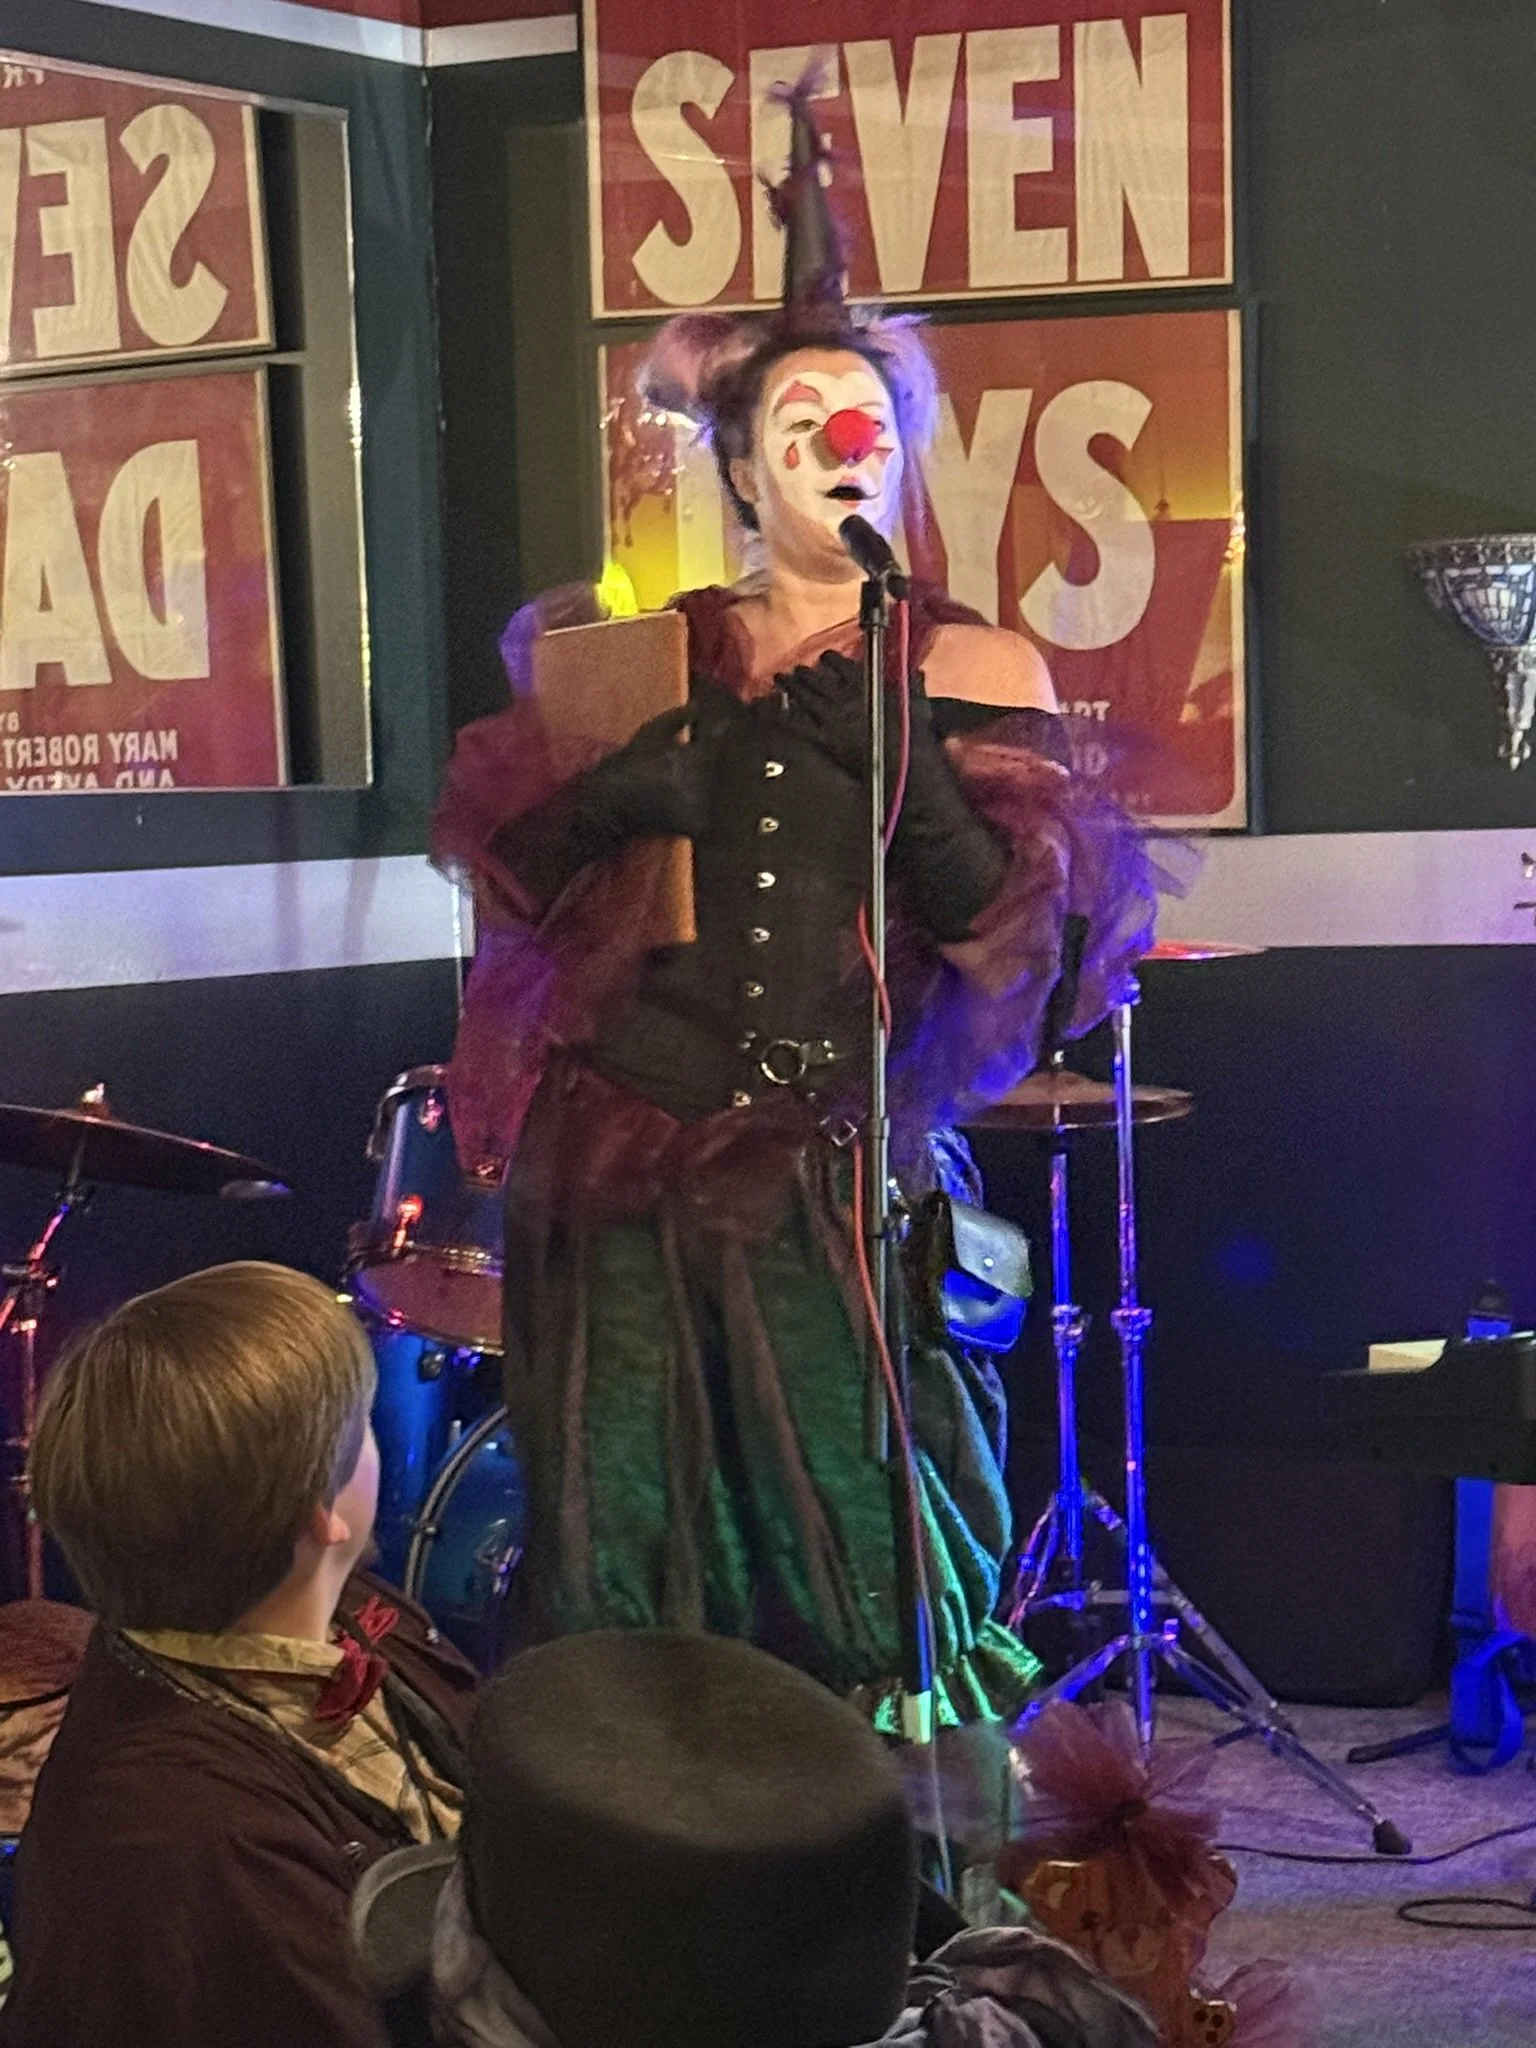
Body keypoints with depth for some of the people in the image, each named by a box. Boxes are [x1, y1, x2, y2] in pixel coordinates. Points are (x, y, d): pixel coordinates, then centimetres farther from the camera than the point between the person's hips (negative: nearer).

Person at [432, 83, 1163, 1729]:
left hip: (842, 1175, -1)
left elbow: (1005, 942, -3)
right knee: (621, 1584, 1)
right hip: (624, 1167, 2)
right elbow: (507, 876, 9)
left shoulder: (974, 669, 6)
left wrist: (901, 764, -14)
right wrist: (607, 800, -9)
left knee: (864, 1566, -5)